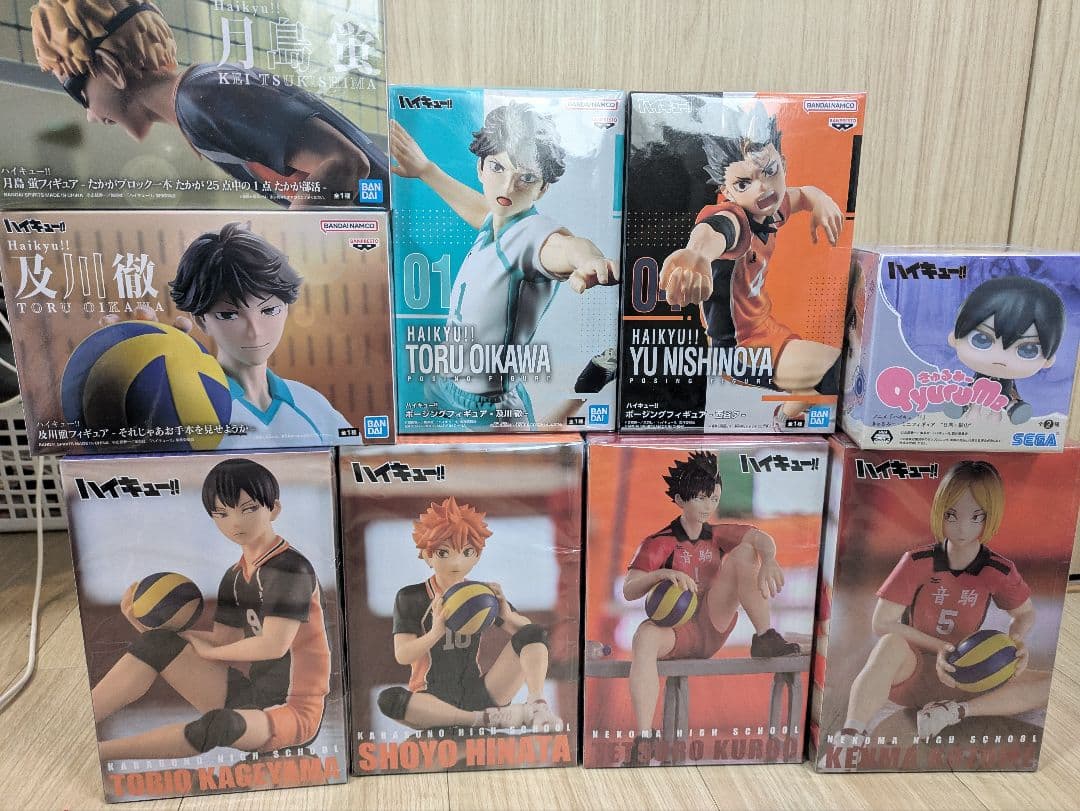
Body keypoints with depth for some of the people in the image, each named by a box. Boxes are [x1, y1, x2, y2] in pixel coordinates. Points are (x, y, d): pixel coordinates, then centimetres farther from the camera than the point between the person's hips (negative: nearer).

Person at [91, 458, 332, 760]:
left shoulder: (291, 567, -17)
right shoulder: (234, 577, 10)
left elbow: (273, 645, -22)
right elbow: (224, 640, 6)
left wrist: (207, 651, -7)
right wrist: (153, 628, -5)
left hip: (292, 710, -8)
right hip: (249, 693, 8)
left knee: (219, 725, -37)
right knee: (158, 645, -7)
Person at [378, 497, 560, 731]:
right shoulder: (411, 598, -1)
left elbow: (529, 632, 6)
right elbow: (402, 655, -12)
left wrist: (508, 615, -16)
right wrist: (436, 632, -31)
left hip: (478, 693, 3)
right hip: (433, 701, -2)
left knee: (535, 633, -10)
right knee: (388, 699, -38)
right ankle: (489, 718, -32)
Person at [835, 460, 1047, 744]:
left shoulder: (1000, 571, -5)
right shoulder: (918, 562, -12)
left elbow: (1026, 613, 14)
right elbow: (882, 623, -13)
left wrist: (1017, 641, -9)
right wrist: (939, 647, -22)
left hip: (960, 674, 4)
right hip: (910, 668, -3)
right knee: (892, 645, -38)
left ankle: (956, 711, -21)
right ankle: (851, 739, -45)